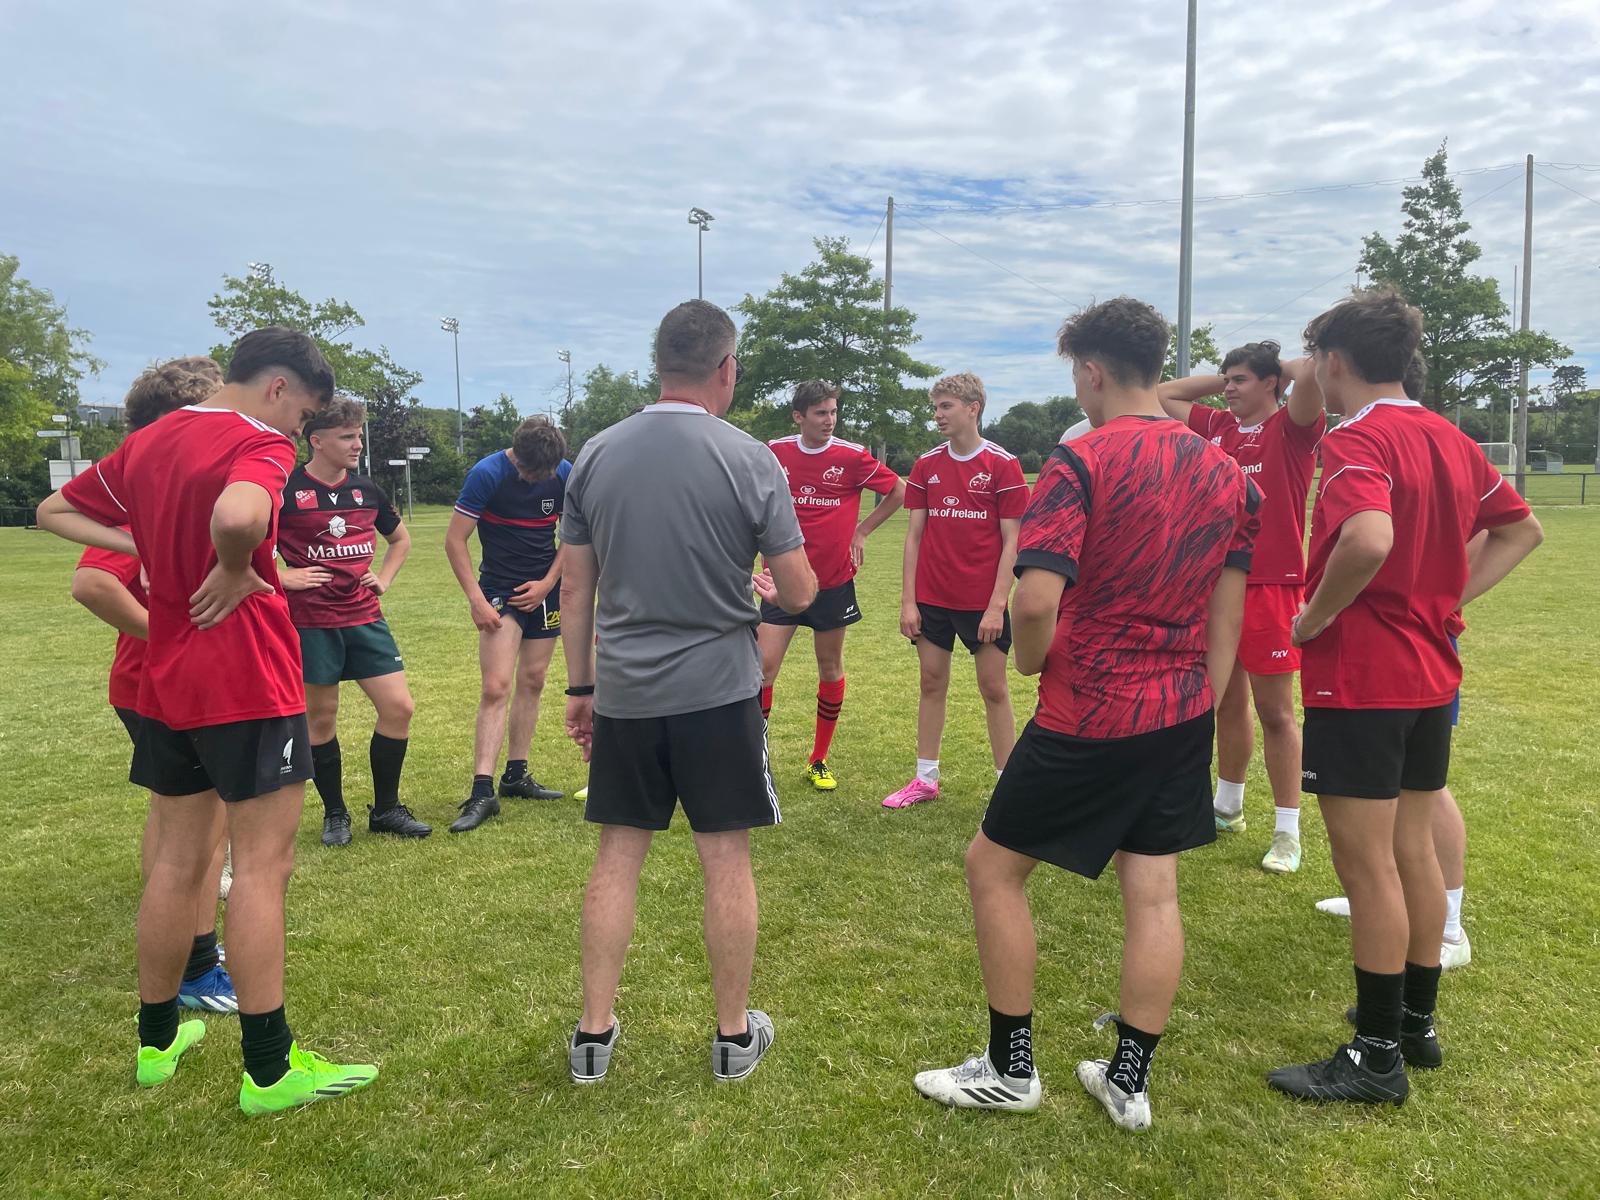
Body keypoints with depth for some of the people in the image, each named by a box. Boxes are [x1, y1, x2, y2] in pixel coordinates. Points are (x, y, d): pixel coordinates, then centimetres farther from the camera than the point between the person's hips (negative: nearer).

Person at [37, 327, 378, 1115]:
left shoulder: (146, 442, 12)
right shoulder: (260, 443, -14)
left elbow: (54, 512, 22)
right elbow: (237, 515, -36)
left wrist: (146, 549, 9)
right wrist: (233, 573, -16)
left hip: (165, 685, 8)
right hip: (247, 685, -8)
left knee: (179, 859, 18)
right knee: (262, 866, -2)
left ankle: (157, 1039, 31)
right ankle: (269, 1070, 5)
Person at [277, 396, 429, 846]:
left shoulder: (366, 490, 9)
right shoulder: (287, 490, -7)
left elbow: (401, 539, 26)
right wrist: (282, 576, -10)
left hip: (364, 617, 5)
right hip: (310, 622, -4)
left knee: (399, 707, -1)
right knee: (321, 718, 6)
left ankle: (385, 809, 16)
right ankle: (334, 813, 24)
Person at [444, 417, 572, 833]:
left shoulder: (565, 474, -5)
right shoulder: (487, 474, -17)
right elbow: (454, 540, -13)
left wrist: (547, 584, -5)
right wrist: (476, 599, -18)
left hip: (544, 590, 4)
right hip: (499, 591, -4)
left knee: (532, 682, 8)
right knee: (496, 687, -12)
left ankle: (516, 776, 19)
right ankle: (482, 791, -11)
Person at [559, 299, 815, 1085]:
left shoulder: (596, 455, 2)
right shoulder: (749, 460, -8)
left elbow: (575, 589, 5)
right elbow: (800, 594, -5)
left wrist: (579, 686, 14)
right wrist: (770, 588, 18)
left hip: (622, 694, 3)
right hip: (718, 693, -3)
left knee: (617, 856, 12)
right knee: (726, 860, 8)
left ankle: (593, 1036, 21)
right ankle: (735, 1036, 22)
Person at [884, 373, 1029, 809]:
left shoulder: (1003, 465, -6)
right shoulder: (926, 465, 5)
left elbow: (1011, 541, -7)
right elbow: (914, 536, 6)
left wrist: (997, 605, -13)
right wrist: (908, 601, 0)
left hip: (983, 601, -4)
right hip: (932, 598, 4)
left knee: (994, 689, 4)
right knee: (931, 683, 11)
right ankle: (926, 779, 21)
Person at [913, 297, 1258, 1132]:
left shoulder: (1082, 461, -15)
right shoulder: (1224, 471, 6)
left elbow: (1037, 601, -25)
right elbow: (1228, 618, 9)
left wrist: (1031, 660, -4)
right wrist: (1199, 706, 15)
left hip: (1088, 718, -7)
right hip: (1181, 717, 7)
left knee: (994, 867, 10)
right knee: (1154, 892, 13)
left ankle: (1010, 1070, 21)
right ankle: (1129, 1081, 25)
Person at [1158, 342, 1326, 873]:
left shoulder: (1291, 428, -5)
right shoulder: (1216, 426, 12)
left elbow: (1314, 372, -24)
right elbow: (1163, 396, 22)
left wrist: (1279, 369, -2)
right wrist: (1226, 379, 16)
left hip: (1271, 585, -6)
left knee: (1275, 710, -2)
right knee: (1228, 702, 17)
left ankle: (1287, 832, 8)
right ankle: (1227, 806, 33)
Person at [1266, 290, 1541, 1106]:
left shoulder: (1355, 441, -17)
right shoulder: (1449, 438, 10)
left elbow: (1369, 541, -35)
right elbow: (1522, 530, 19)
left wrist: (1314, 619, -20)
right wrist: (1450, 597, 12)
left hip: (1359, 679, -9)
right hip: (1431, 676, 9)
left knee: (1367, 864, 0)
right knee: (1412, 850, 18)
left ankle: (1377, 1057, 10)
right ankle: (1416, 1020, 32)